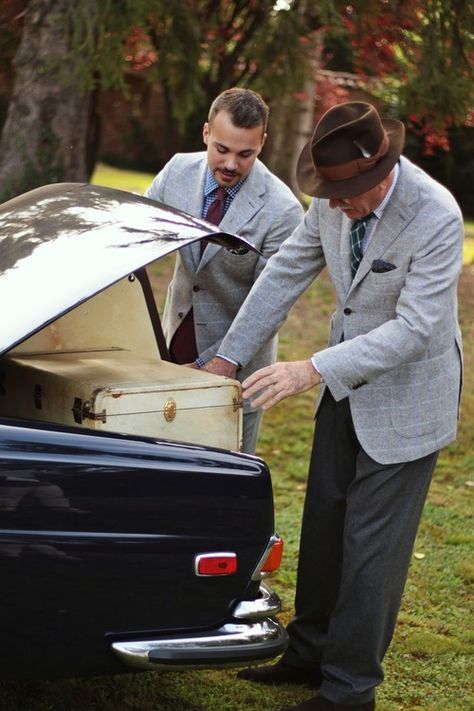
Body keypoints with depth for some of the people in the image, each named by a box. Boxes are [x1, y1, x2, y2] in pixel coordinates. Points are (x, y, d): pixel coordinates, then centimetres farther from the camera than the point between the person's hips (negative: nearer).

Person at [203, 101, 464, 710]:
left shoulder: (436, 217, -28)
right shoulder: (334, 198, -9)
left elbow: (414, 327, -30)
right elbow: (287, 271, 1)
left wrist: (313, 369, -36)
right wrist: (227, 357, 0)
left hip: (405, 397, -7)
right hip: (346, 386, 7)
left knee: (371, 544, 1)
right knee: (322, 524, 17)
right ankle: (311, 652, 35)